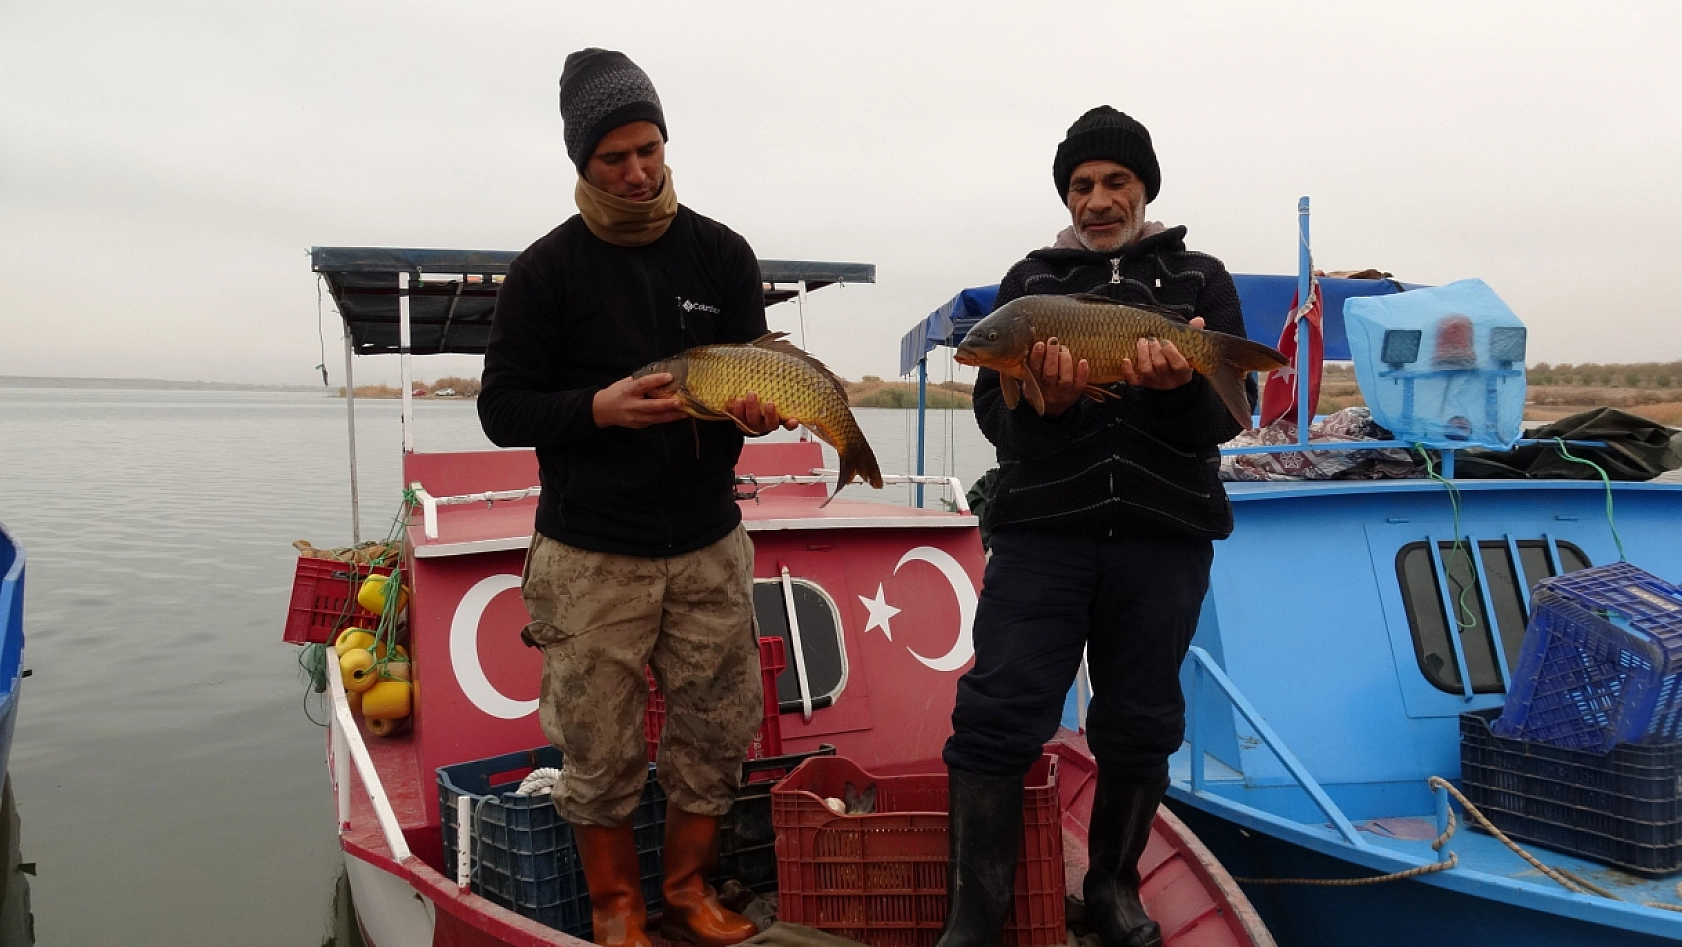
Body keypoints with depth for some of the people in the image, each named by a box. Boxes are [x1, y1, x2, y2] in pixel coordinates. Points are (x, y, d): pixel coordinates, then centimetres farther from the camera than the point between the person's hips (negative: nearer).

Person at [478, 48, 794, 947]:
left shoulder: (722, 253, 4)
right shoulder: (546, 268, -3)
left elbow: (755, 368, 8)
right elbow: (501, 409, -3)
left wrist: (755, 404, -16)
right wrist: (598, 408, -21)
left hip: (709, 544, 3)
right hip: (590, 555, -2)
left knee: (716, 734, 9)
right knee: (599, 750, 5)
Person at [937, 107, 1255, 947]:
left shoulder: (1200, 279, 12)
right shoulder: (1030, 280, 12)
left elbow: (1228, 413, 2)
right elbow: (994, 414, 3)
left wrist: (1180, 386, -20)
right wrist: (1040, 398, -20)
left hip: (1165, 537, 1)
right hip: (1041, 531, 0)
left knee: (1139, 727, 9)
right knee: (996, 718, -7)